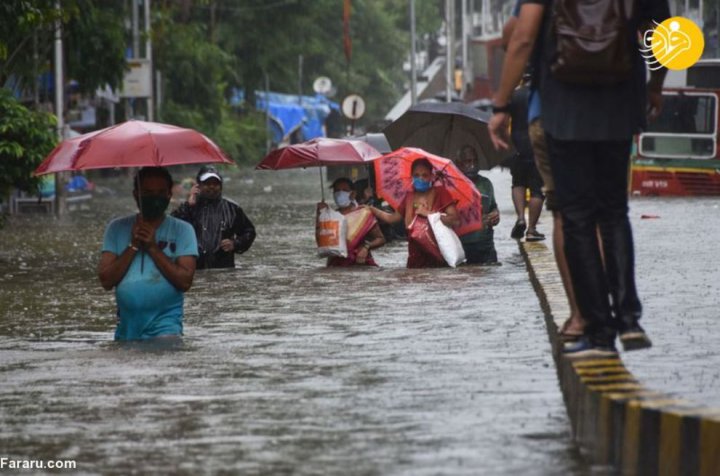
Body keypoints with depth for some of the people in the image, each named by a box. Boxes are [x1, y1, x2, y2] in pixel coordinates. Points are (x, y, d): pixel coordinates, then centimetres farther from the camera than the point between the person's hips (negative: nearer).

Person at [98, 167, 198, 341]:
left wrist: (153, 248, -11)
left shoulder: (182, 230, 3)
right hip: (126, 325, 3)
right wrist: (133, 246, -9)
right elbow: (106, 281, -1)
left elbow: (185, 281, -9)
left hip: (164, 324, -3)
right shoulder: (117, 228, 9)